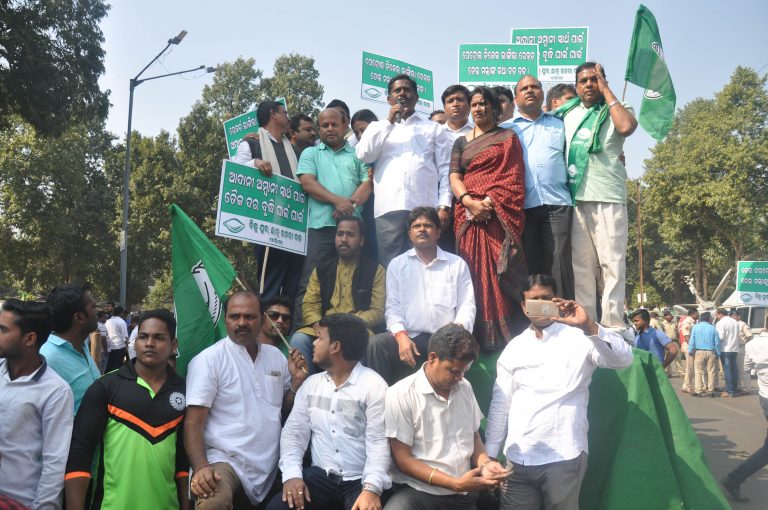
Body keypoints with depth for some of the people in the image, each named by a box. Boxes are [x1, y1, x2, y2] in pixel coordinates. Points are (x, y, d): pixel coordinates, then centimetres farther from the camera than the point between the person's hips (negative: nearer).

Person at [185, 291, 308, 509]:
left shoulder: (276, 356, 11)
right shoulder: (208, 360, -5)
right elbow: (193, 423, -10)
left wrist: (297, 380, -2)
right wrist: (201, 467, -26)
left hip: (270, 469, 6)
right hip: (225, 461, -5)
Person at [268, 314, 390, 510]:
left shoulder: (374, 385, -7)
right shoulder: (311, 384, 10)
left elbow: (379, 442, -13)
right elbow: (294, 431, 7)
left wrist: (371, 488, -26)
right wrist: (292, 474, -10)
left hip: (359, 480, -3)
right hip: (320, 475, 3)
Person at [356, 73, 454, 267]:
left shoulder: (435, 128, 17)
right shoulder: (378, 127, 21)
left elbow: (445, 168, 10)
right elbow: (364, 155, 2)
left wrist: (444, 205, -3)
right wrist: (389, 122, 2)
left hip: (424, 207, -1)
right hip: (389, 207, 1)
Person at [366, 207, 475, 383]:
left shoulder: (457, 264, 13)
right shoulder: (397, 264, 14)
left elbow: (467, 305, 7)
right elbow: (393, 306, 5)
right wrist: (401, 336, -13)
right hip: (409, 336, 1)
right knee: (375, 344, -28)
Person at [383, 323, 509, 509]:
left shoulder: (465, 387, 8)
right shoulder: (401, 395, -12)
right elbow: (403, 459, -12)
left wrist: (484, 463, -3)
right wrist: (455, 483, -16)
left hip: (464, 494, 6)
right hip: (418, 492, -6)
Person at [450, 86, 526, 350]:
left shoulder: (508, 137, 12)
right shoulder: (461, 142, 21)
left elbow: (512, 177, 0)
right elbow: (454, 178, 9)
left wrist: (490, 202, -13)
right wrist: (470, 202, -11)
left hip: (500, 214, -2)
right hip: (470, 216, 3)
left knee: (501, 271, -10)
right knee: (474, 273, -4)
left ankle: (504, 335, -7)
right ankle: (479, 337, -1)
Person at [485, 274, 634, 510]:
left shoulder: (577, 337, -1)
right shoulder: (514, 347, 7)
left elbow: (624, 359, -16)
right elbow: (500, 405, 9)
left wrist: (589, 326, -28)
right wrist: (490, 455, 8)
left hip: (564, 457, -3)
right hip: (517, 458, 3)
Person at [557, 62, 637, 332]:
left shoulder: (614, 110, 8)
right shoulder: (567, 113, 19)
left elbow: (626, 127, -15)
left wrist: (607, 91, -3)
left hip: (608, 197, -3)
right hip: (575, 197, 3)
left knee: (611, 263, -5)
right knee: (580, 264, 3)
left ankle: (613, 326, -3)